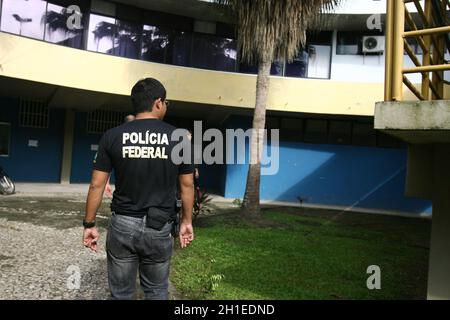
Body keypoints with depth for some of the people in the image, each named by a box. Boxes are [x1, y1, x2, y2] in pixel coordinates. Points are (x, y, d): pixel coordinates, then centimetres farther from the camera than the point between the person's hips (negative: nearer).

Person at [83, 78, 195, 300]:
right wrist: (187, 221, 14)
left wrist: (89, 224, 8)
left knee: (121, 293, 15)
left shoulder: (112, 136, -3)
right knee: (156, 291, 18)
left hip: (122, 224, 1)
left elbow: (96, 185, -2)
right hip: (159, 228, 0)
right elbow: (187, 185, 3)